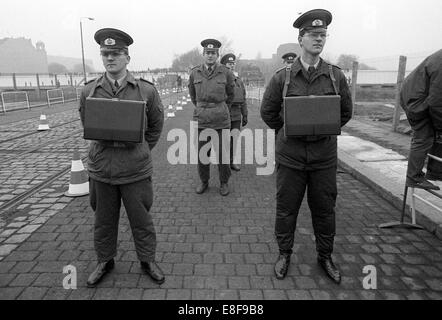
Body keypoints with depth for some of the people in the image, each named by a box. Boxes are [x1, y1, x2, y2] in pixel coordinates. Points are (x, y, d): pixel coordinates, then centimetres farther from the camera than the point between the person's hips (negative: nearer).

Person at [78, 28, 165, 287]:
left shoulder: (146, 90, -6)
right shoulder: (89, 91, 0)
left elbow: (156, 127, 8)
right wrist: (105, 149, 11)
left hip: (136, 170, -2)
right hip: (101, 169, 2)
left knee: (141, 220, 11)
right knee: (104, 220, 17)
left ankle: (148, 260, 32)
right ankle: (105, 261, 38)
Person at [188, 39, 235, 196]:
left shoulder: (226, 72, -2)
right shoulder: (195, 73, 3)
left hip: (221, 119, -1)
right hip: (201, 118, 2)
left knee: (222, 153, 3)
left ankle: (224, 183, 21)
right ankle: (204, 181, 26)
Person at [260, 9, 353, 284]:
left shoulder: (336, 76, 1)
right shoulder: (282, 77, -3)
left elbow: (346, 113, 13)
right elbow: (268, 112, 7)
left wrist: (326, 129, 8)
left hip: (325, 156, 1)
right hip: (290, 157, -1)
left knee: (324, 209, 12)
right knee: (286, 209, 9)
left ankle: (325, 257, 33)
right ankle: (285, 254, 30)